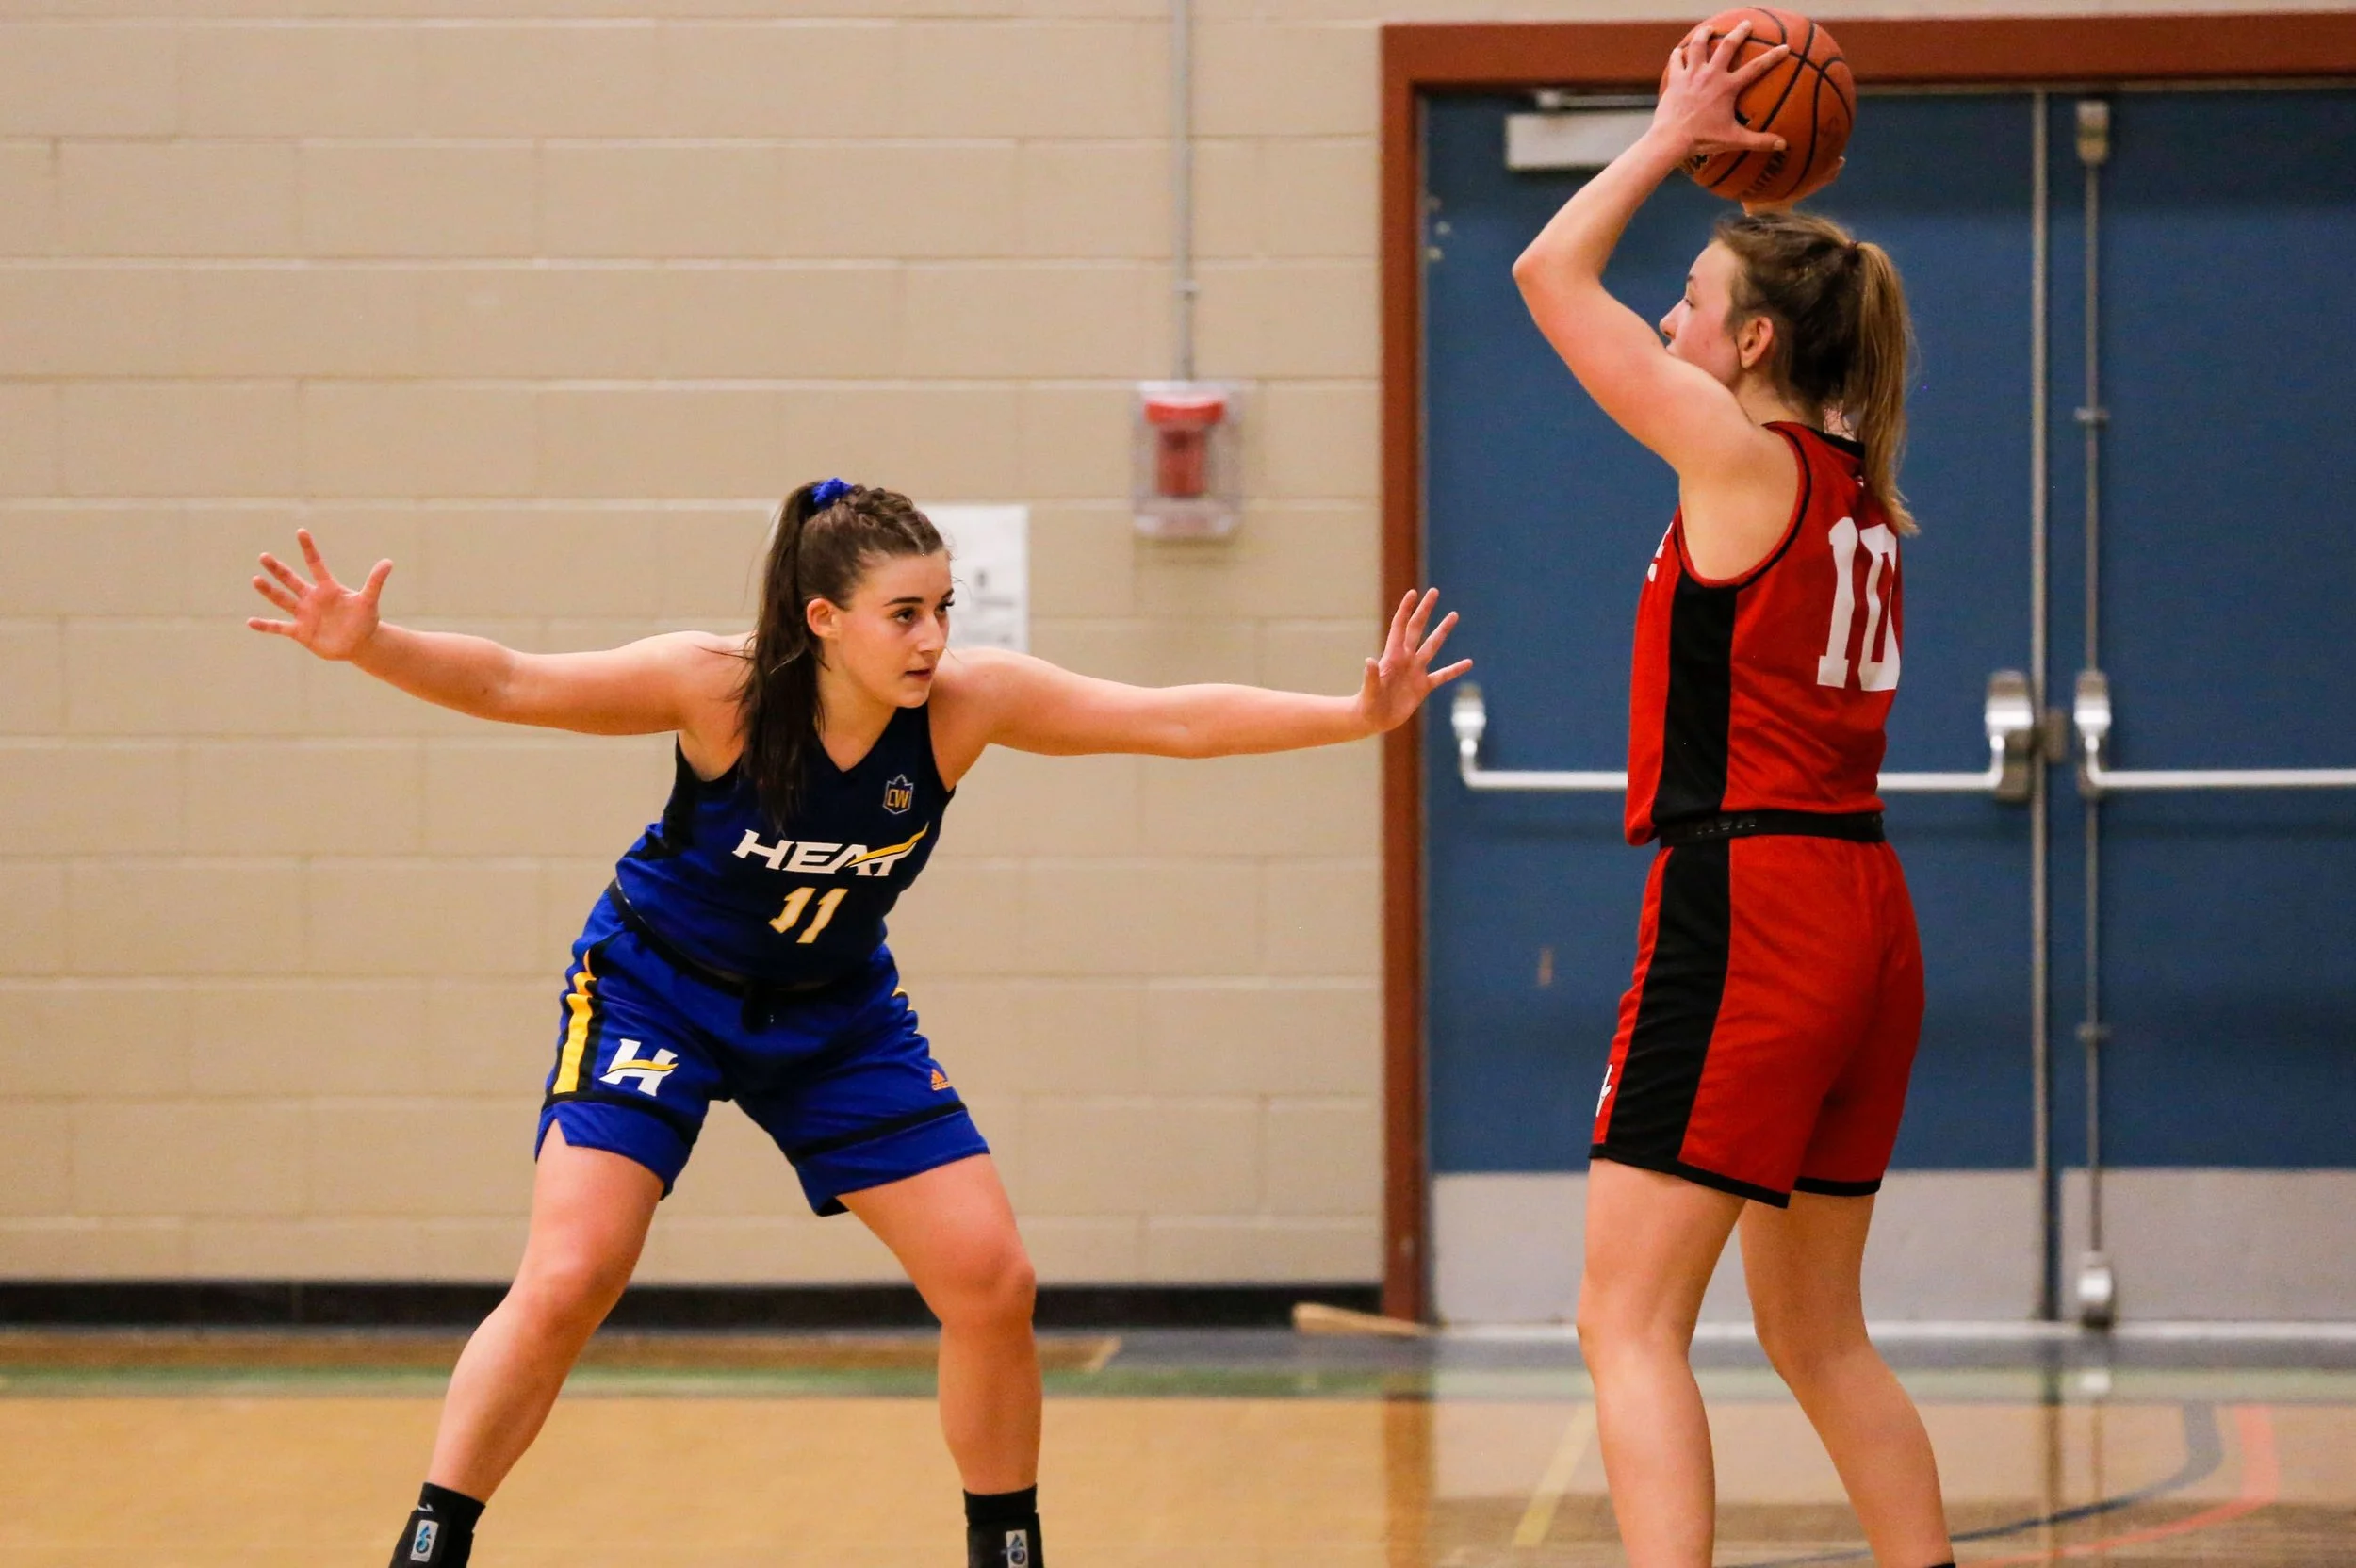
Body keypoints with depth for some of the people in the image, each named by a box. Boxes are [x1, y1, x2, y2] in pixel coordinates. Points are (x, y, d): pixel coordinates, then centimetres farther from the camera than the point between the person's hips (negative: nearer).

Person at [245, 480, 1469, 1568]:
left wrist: (1358, 715, -26)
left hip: (835, 1012, 4)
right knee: (566, 1282, -19)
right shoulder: (720, 687, -28)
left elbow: (1175, 719, -18)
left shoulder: (967, 702, -21)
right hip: (659, 990, -4)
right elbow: (507, 683, -28)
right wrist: (368, 647, -44)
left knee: (991, 1282, -4)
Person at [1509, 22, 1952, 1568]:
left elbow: (1551, 272, -3)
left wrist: (1674, 138, 7)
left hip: (1747, 914, -9)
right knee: (1817, 1334, 18)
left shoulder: (1743, 457, -8)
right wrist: (1739, 167, 27)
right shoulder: (1853, 486, 14)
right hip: (1862, 916, 9)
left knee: (1629, 1324, -9)